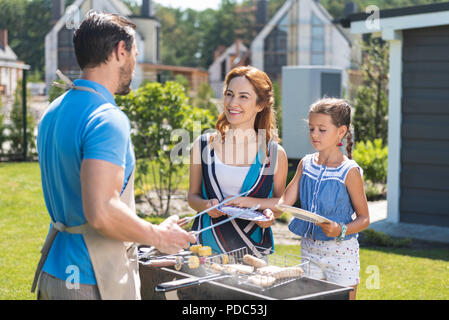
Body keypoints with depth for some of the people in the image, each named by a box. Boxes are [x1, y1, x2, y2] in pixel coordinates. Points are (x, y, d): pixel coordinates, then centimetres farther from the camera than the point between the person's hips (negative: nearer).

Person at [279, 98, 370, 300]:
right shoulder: (305, 164, 5)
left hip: (341, 253, -5)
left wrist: (341, 230, -25)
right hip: (309, 249, 5)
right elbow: (286, 200, 3)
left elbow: (364, 218, -7)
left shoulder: (349, 171, -11)